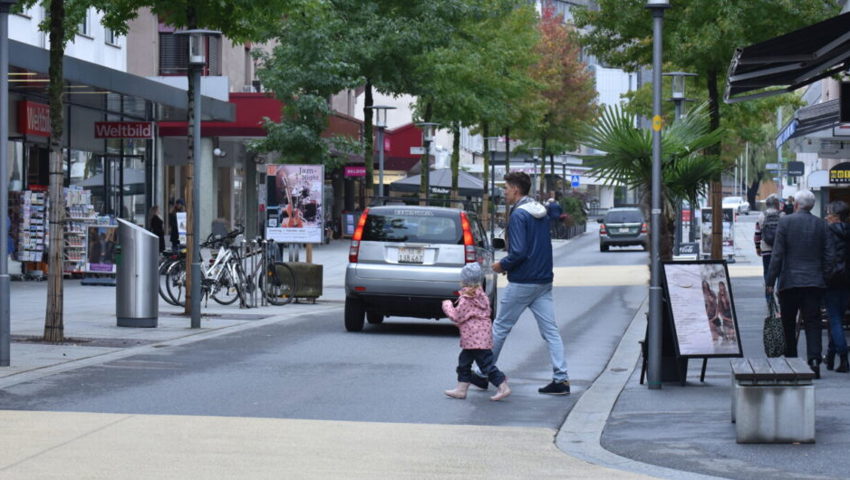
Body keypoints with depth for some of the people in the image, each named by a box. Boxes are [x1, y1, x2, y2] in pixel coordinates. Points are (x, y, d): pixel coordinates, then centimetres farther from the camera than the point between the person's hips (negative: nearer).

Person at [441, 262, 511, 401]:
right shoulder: (481, 295, 11)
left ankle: (503, 387, -6)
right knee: (464, 361, 16)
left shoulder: (467, 299, -17)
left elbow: (457, 317, -13)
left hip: (476, 338, -10)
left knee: (486, 363, -7)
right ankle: (461, 389, 21)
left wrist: (447, 306, 2)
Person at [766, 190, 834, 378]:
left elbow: (777, 254, -7)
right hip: (814, 282, 2)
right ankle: (814, 359, -15)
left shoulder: (785, 222, -6)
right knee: (813, 322, 0)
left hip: (790, 281, -2)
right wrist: (826, 280, 12)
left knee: (788, 323, 11)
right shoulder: (821, 225, 3)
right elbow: (828, 255, 3)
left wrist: (771, 281, -4)